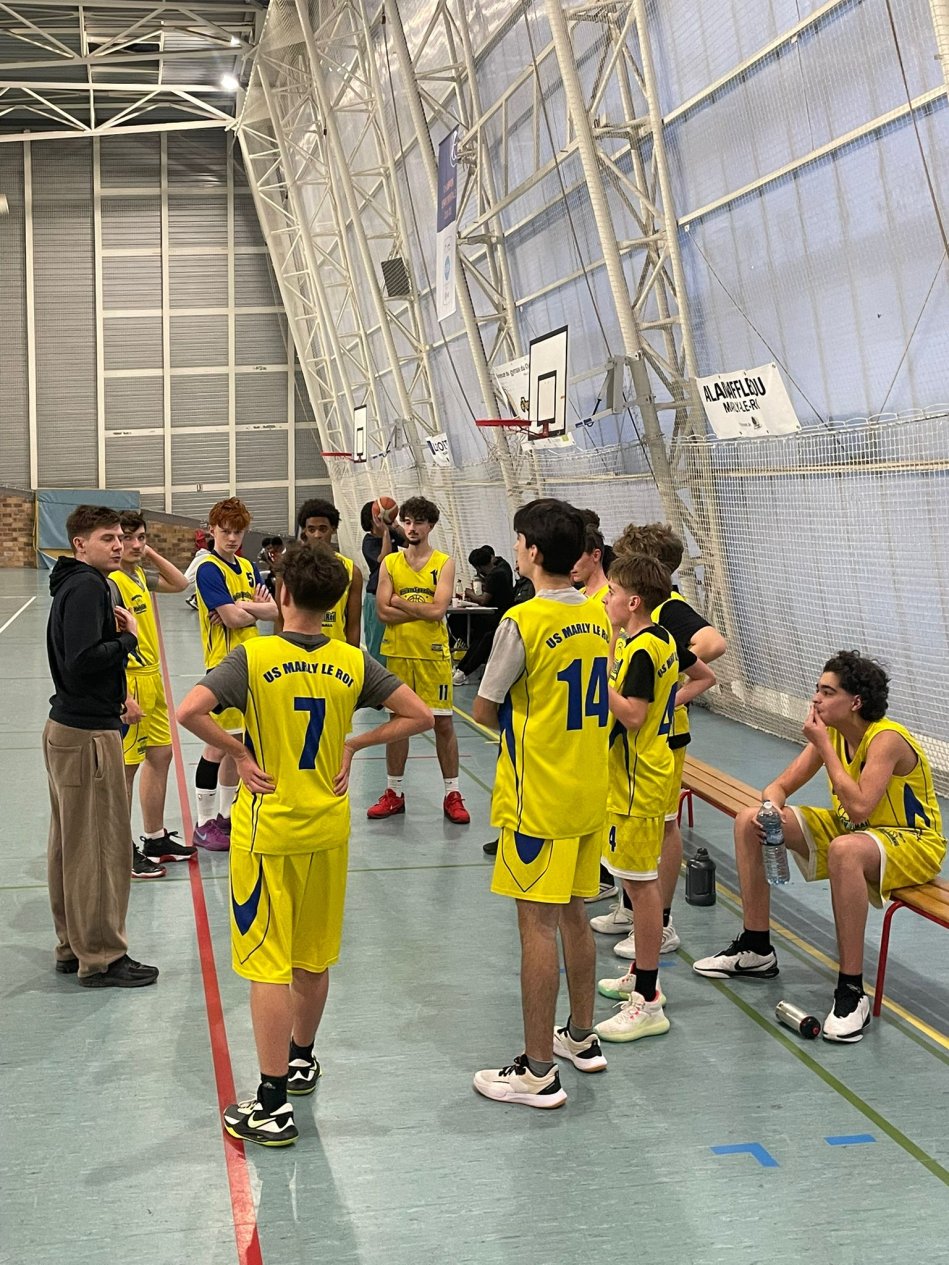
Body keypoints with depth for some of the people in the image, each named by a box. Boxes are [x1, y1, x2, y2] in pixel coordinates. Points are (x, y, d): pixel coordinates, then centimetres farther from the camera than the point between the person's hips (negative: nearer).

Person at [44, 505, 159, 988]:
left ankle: (73, 947, 27)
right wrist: (129, 638, -14)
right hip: (89, 735, -10)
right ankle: (102, 958, 7)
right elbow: (84, 659, -28)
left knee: (72, 843, 16)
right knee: (103, 846, -2)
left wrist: (116, 699, 12)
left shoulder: (73, 584, 15)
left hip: (67, 726, 10)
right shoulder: (87, 587, -17)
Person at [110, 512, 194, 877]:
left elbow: (179, 584, 26)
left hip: (151, 679, 10)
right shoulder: (111, 583, -17)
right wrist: (124, 696, -25)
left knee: (160, 755, 17)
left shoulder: (138, 576, 10)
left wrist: (151, 554, 12)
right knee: (126, 767, -2)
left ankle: (155, 839, 30)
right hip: (129, 682, -10)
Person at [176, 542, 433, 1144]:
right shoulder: (353, 662, -3)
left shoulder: (255, 656, -13)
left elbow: (190, 711, -25)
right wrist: (353, 744, 4)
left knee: (268, 964, 0)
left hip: (267, 829, -4)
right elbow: (419, 715, -1)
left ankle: (273, 1105, 2)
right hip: (328, 827, 4)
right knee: (314, 956, 19)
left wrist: (237, 751, -11)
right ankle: (302, 1059, 39)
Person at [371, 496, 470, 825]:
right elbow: (383, 612, -7)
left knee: (443, 722, 2)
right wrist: (424, 610, -13)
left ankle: (452, 794, 11)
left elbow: (438, 610, -15)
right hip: (398, 653, 2)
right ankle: (394, 793, 20)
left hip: (433, 655, -2)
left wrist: (400, 602, -9)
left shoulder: (444, 563, -2)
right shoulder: (390, 563, 4)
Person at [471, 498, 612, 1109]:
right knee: (573, 914, 19)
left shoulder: (523, 621, -18)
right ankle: (581, 1036, 33)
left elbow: (484, 709, -9)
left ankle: (538, 1072, 5)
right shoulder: (599, 616, 5)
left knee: (538, 925, -1)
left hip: (539, 799, -7)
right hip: (590, 791, 8)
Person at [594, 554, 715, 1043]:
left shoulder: (639, 649, -20)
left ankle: (648, 1003, -1)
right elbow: (705, 677, 21)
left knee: (641, 883, -6)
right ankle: (641, 975, 32)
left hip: (638, 780, -10)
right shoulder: (663, 640, 9)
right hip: (645, 773, 10)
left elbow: (632, 714, -25)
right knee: (639, 880, 19)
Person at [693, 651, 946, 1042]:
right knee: (749, 821, 1)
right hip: (852, 829, 9)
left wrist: (823, 745, -31)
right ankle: (756, 950, 10)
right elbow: (780, 786, 2)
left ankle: (852, 992, -35)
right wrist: (770, 808, -22)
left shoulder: (887, 739, -26)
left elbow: (859, 808, -38)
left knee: (844, 850, -44)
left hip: (914, 843, -8)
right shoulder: (831, 733, -4)